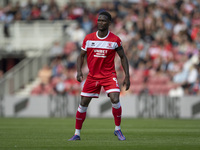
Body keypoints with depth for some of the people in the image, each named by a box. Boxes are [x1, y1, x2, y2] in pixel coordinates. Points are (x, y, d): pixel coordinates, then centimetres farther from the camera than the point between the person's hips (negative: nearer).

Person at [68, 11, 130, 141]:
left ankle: (118, 129, -1)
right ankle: (77, 134, 12)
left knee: (115, 100, -21)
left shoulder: (115, 40, -6)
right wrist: (79, 71, -8)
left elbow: (123, 57, 3)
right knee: (83, 103, 0)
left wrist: (127, 76, -4)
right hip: (92, 75, 2)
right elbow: (81, 56, 8)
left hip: (109, 75, -2)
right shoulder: (88, 38, -2)